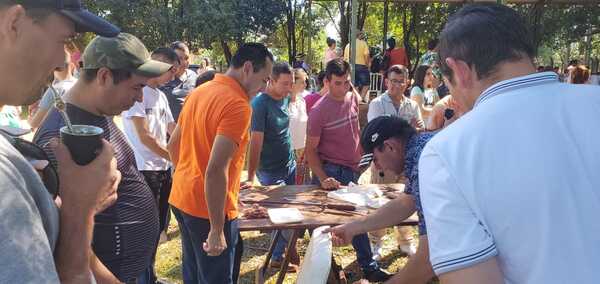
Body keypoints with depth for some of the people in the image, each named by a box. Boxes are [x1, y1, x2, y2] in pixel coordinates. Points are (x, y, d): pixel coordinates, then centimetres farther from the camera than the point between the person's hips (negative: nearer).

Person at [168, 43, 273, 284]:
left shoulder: (199, 92, 7)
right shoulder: (238, 105, -20)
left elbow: (173, 145, 15)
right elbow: (216, 170, -27)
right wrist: (217, 230, -23)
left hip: (181, 198, 9)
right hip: (209, 209, -8)